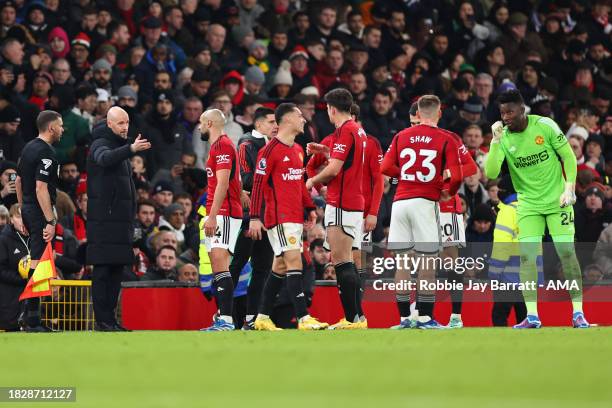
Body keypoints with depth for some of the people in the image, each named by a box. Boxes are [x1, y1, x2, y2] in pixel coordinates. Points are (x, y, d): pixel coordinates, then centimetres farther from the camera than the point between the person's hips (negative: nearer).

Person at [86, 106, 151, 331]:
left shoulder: (121, 147, 21)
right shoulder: (100, 145, -7)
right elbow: (105, 158, -33)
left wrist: (131, 218, 24)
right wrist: (131, 149, -48)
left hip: (121, 220, 9)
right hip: (103, 221, -9)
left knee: (117, 269, 8)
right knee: (102, 269, -8)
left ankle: (110, 318, 12)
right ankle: (102, 319, -8)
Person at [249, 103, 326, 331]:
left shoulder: (298, 150, 17)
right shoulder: (271, 150, -10)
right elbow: (258, 184, -12)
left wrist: (310, 208, 18)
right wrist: (255, 218, -17)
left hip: (295, 217, 9)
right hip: (279, 216, -9)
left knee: (280, 266, 11)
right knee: (295, 262, -15)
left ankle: (262, 318, 18)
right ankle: (303, 319, -20)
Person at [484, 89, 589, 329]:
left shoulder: (545, 126, -10)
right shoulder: (503, 137, -6)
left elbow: (568, 156, -2)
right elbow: (491, 173, -15)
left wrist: (569, 187, -11)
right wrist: (495, 141, -23)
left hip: (556, 201, -2)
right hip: (528, 205, 2)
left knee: (567, 253, -6)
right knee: (526, 256, -10)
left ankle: (578, 313, 2)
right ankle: (532, 316, -8)